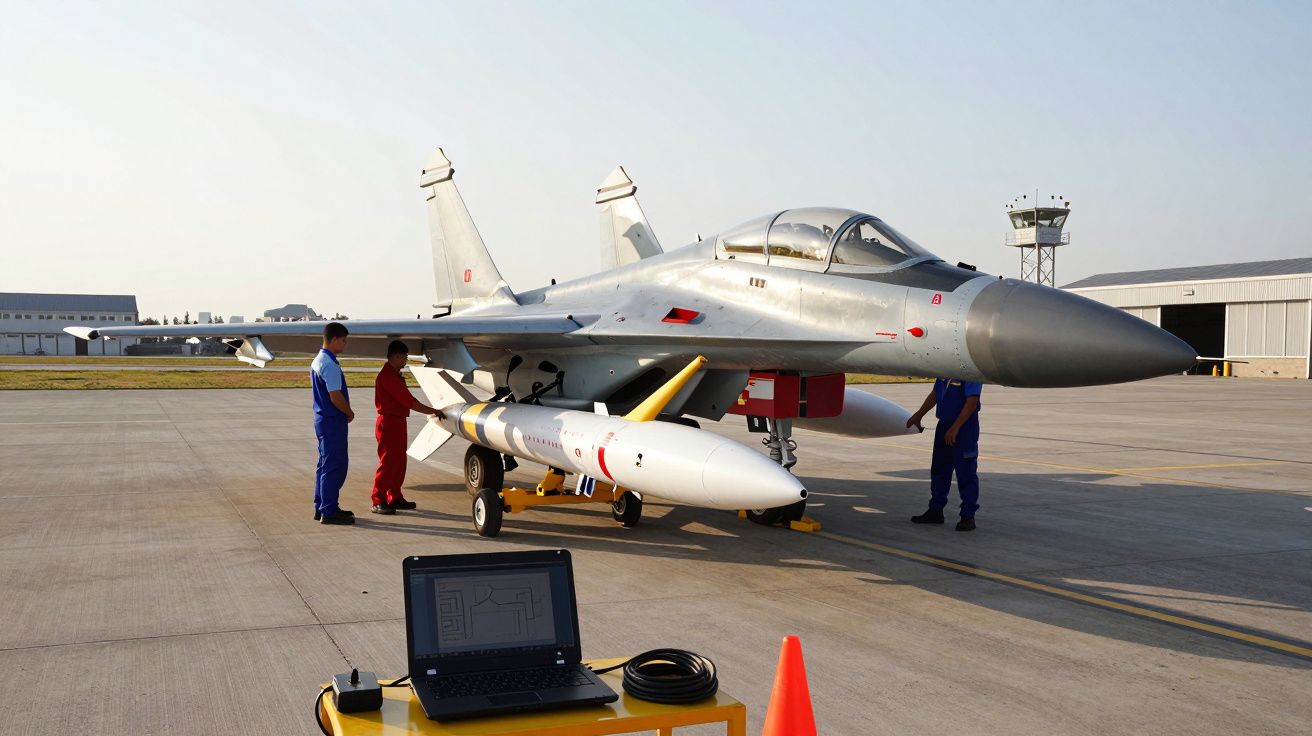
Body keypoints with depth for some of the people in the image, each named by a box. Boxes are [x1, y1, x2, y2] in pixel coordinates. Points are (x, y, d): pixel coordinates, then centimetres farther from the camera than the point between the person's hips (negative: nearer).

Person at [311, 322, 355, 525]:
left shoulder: (317, 361, 13)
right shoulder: (330, 364, -19)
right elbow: (336, 396, -23)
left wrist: (346, 412, 13)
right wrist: (349, 413, -7)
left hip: (322, 418, 11)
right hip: (333, 421, -11)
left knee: (325, 464, 17)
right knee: (334, 466, -5)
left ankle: (321, 508, 24)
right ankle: (329, 512, -2)